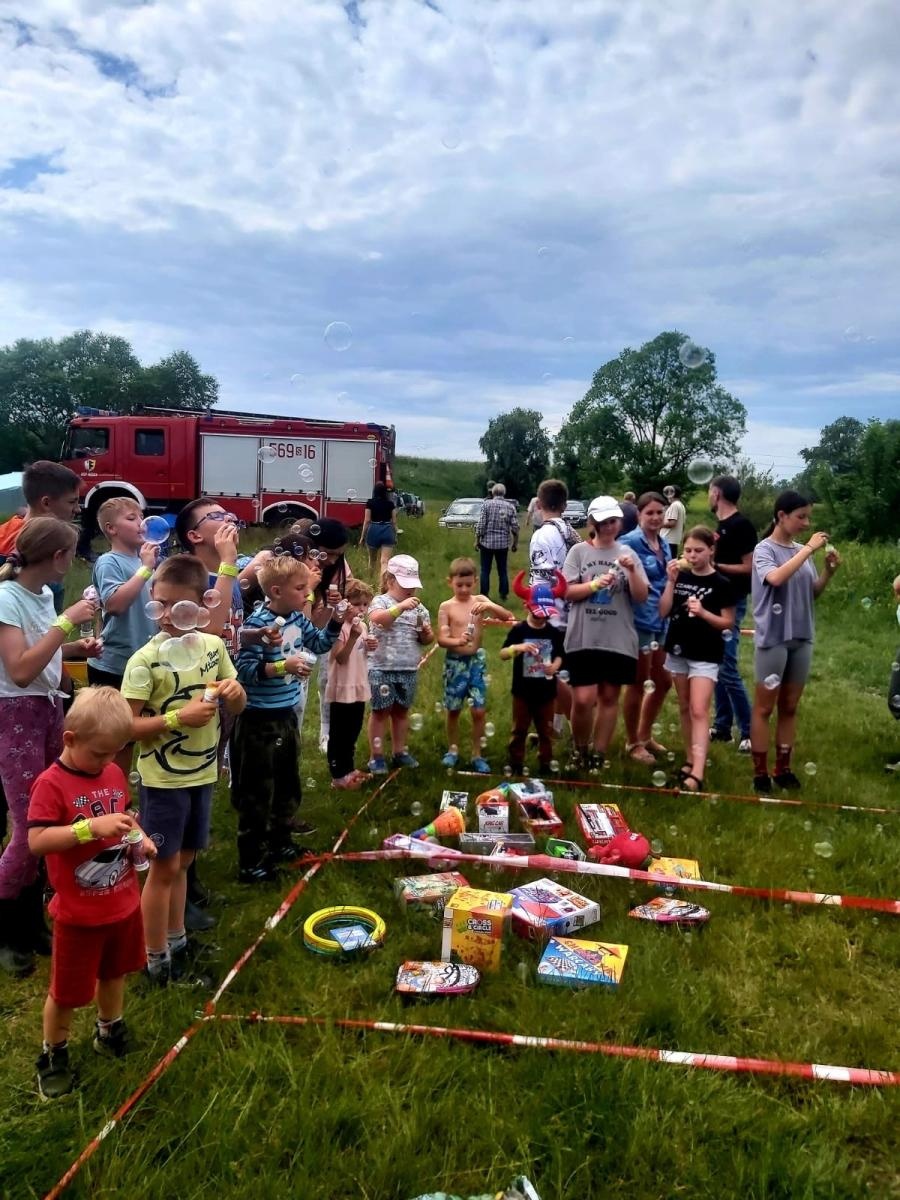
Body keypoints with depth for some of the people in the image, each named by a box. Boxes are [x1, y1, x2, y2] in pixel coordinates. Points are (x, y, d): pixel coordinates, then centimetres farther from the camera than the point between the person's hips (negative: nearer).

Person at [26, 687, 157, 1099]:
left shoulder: (114, 773, -1)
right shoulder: (51, 783, -21)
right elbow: (37, 842, -28)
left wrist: (139, 837, -7)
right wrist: (92, 827, -38)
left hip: (123, 902, 6)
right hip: (79, 912, -6)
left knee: (114, 972, 25)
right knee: (67, 991, 12)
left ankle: (109, 1031, 48)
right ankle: (53, 1055, 35)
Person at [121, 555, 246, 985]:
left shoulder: (213, 646, -1)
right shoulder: (144, 660, -16)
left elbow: (236, 708, 10)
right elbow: (125, 726, -18)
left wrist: (235, 693, -12)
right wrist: (179, 717, -27)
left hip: (202, 774, 5)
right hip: (163, 779, -5)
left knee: (182, 862, 18)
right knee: (164, 866, 4)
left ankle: (176, 942, 34)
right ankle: (156, 959, 20)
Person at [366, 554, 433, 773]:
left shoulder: (418, 607, 8)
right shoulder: (381, 601, -6)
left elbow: (428, 640, 12)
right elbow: (376, 618, -30)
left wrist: (426, 633, -10)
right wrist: (401, 606, -38)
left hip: (409, 670, 5)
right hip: (382, 669, -5)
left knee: (401, 711, 15)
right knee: (381, 712, 4)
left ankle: (399, 752, 28)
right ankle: (376, 756, 13)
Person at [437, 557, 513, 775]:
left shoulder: (480, 601, 1)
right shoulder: (446, 607, -4)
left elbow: (507, 616, -9)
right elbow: (441, 639, -8)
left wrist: (489, 606, -27)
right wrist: (457, 641, -28)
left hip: (476, 660, 1)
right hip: (454, 661, -1)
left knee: (478, 710, 0)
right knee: (453, 710, 10)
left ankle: (477, 754, 14)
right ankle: (453, 750, 29)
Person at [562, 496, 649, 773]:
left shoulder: (627, 553, 6)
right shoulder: (579, 551, 3)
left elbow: (641, 597, 2)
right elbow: (567, 592, -2)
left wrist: (632, 571, -13)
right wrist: (594, 584, -15)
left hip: (619, 640, 2)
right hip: (584, 638, -2)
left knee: (610, 697, 8)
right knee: (583, 699, -6)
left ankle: (598, 756, 21)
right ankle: (580, 749, 20)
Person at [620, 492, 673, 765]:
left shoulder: (664, 545, 10)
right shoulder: (629, 542, -14)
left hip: (660, 621, 8)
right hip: (638, 621, -8)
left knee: (662, 682, 17)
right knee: (638, 683, 5)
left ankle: (645, 735, 34)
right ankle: (632, 743, 22)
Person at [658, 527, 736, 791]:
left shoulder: (721, 584, -8)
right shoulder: (680, 576, 3)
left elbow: (728, 623, -7)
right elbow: (663, 612, -2)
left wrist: (702, 612, -23)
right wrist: (671, 581, -11)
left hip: (706, 655, -5)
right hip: (678, 649, 5)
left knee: (699, 711, -11)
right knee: (684, 708, 14)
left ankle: (697, 773, -16)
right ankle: (689, 760, 28)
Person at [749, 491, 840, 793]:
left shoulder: (802, 551, 7)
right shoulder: (764, 549, -9)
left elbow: (813, 593, 13)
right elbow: (776, 578, -30)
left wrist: (829, 571, -3)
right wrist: (808, 549, -24)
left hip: (802, 638, 6)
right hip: (773, 638, -6)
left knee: (789, 708, 13)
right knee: (764, 708, 2)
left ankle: (783, 768, 22)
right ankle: (760, 771, 9)